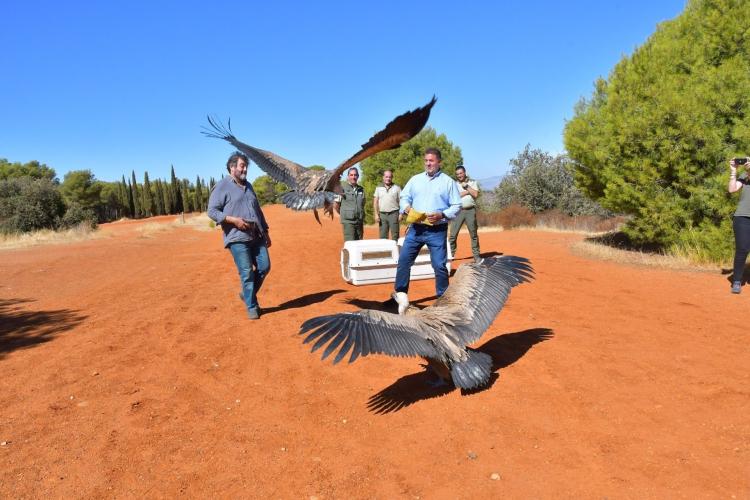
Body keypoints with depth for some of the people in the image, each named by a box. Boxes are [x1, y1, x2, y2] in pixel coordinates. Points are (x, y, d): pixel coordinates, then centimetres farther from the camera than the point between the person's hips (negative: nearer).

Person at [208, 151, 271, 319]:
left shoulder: (248, 186, 19)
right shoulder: (222, 186, -3)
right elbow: (212, 211, -8)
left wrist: (265, 232, 19)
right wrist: (234, 220, -18)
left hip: (257, 236, 7)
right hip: (237, 238, -6)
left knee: (264, 266, 3)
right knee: (246, 272, -3)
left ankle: (247, 294, 25)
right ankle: (252, 307, 10)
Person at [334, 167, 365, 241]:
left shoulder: (361, 189, 13)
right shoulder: (342, 187, -3)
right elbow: (335, 204, 0)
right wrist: (343, 214, 8)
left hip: (359, 222, 5)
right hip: (348, 221, -5)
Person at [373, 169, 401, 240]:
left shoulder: (397, 188, 5)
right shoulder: (378, 188, 11)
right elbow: (375, 202, 9)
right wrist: (376, 214, 0)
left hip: (393, 214, -2)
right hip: (382, 214, 2)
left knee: (395, 236, -2)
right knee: (383, 236, 5)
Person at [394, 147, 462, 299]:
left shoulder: (448, 182, 3)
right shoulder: (415, 179, 12)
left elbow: (456, 206, 1)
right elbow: (404, 197, 15)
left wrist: (442, 215, -16)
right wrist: (406, 207, -7)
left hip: (437, 231, -3)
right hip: (416, 229, 3)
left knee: (439, 265, 1)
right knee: (403, 260, 1)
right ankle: (400, 293, 13)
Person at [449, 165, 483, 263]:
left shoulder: (472, 182, 9)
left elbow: (476, 194, -6)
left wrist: (466, 186, -6)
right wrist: (467, 192, -7)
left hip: (470, 210, 0)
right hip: (458, 211, 0)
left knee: (474, 234, 4)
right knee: (453, 234, -4)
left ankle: (476, 256, 10)